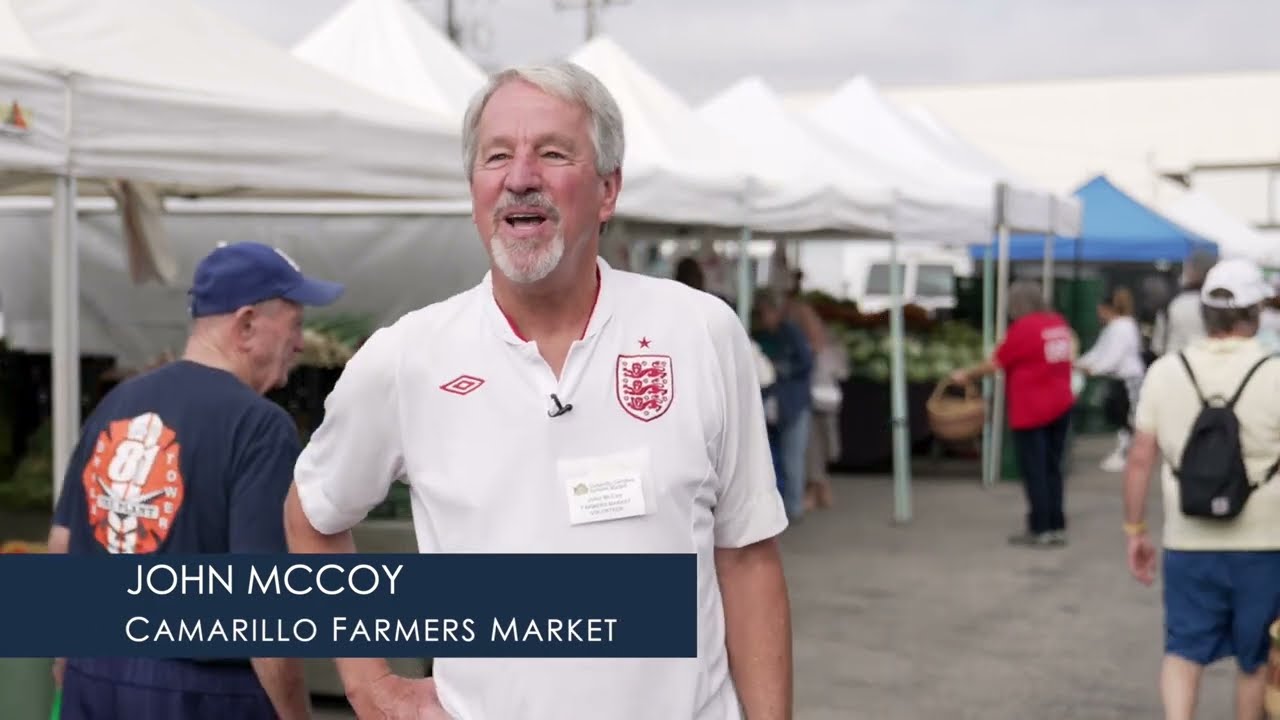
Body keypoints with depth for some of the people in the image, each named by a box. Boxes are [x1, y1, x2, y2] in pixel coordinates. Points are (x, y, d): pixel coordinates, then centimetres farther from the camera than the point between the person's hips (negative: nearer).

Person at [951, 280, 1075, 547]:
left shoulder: (1022, 327, -13)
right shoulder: (1058, 323, 7)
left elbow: (996, 363, -6)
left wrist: (967, 375, 7)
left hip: (1031, 411, -7)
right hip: (1060, 406, 7)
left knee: (1034, 472, 0)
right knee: (1052, 469, 13)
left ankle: (1041, 530, 2)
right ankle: (1057, 527, 15)